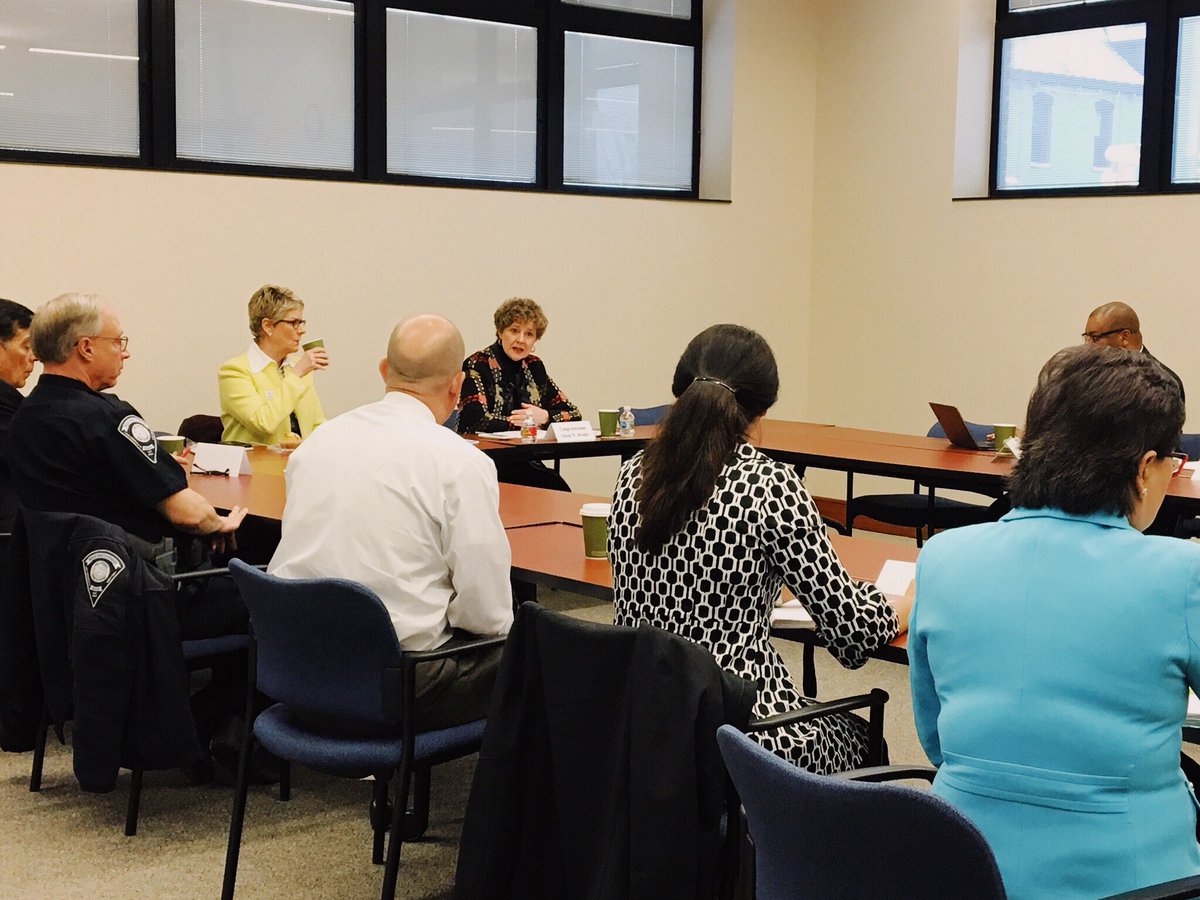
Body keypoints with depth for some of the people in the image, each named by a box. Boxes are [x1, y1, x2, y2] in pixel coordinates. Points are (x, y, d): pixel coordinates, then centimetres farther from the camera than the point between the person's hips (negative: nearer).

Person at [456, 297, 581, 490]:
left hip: (525, 463, 5)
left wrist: (546, 417, -8)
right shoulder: (477, 366, -6)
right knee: (552, 485, -30)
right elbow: (477, 422, -20)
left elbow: (573, 414, 14)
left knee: (559, 489, -27)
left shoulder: (534, 366, 12)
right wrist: (530, 421, -9)